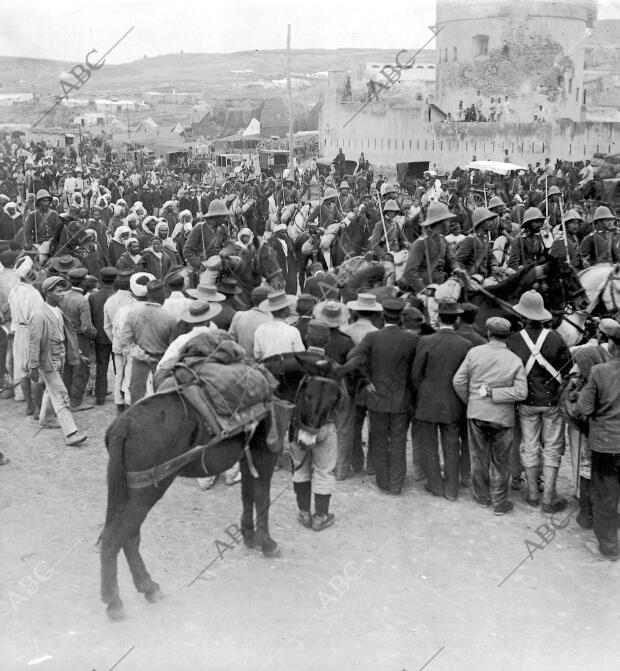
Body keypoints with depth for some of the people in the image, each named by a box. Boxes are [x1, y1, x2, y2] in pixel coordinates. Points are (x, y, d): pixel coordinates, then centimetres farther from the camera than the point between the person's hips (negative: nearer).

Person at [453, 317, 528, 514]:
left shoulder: (474, 352, -6)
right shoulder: (515, 360, -7)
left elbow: (458, 381, -5)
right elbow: (521, 392, -15)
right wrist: (494, 392, -11)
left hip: (476, 413, 1)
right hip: (502, 416, -1)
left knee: (478, 457, 16)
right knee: (500, 461, 11)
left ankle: (482, 496, 30)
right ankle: (499, 502, 19)